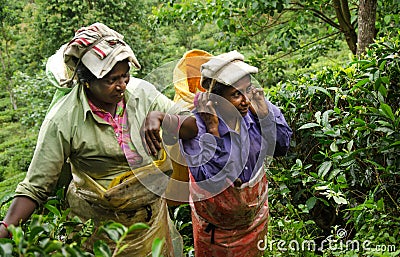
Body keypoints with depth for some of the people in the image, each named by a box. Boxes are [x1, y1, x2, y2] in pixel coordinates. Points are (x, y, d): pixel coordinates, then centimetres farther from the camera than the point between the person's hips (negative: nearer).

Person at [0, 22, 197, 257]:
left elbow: (193, 127, -9)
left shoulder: (142, 92, -13)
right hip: (99, 226, -3)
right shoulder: (63, 120, -22)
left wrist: (159, 117, -28)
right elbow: (36, 187, -18)